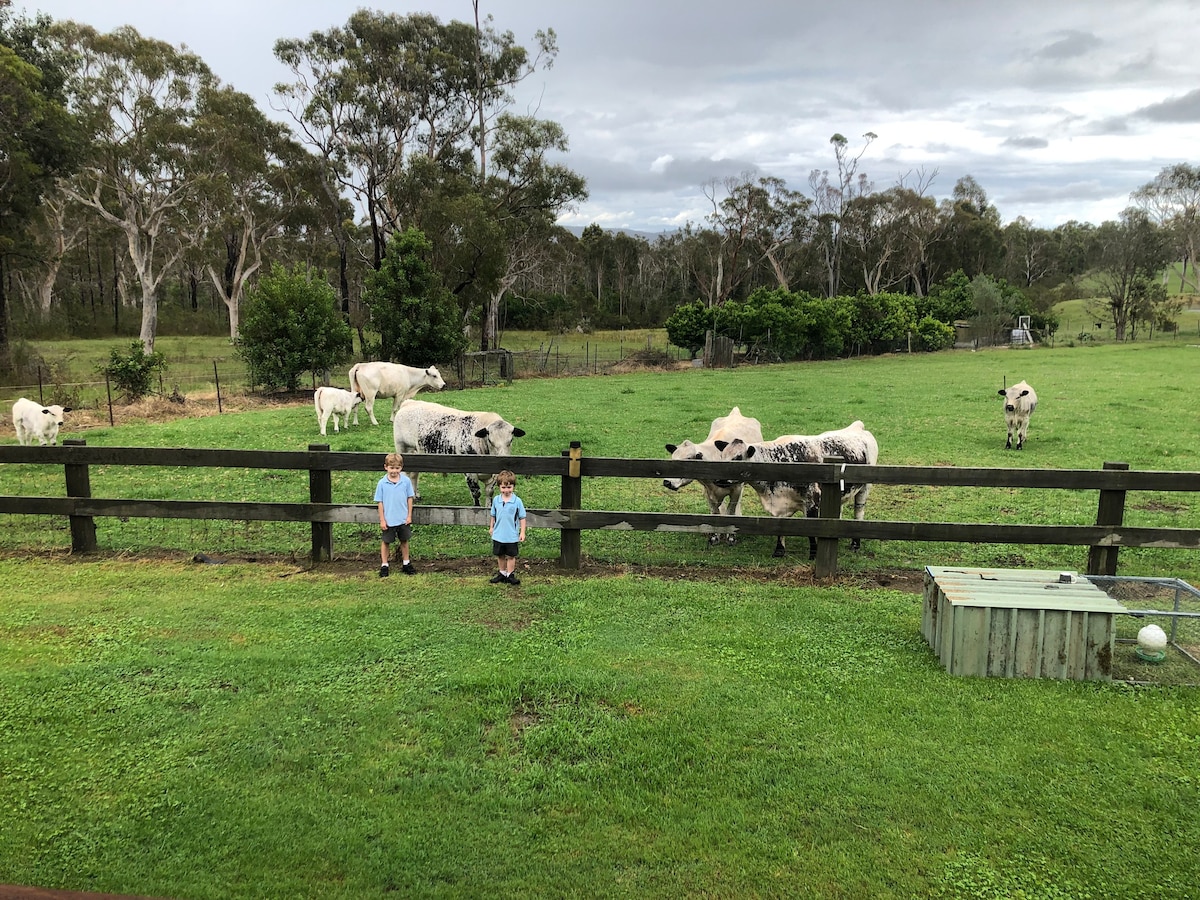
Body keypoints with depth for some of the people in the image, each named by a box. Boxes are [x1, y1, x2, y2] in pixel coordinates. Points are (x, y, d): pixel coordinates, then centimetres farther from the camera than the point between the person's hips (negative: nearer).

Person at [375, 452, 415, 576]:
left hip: (403, 519, 1)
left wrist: (409, 516, 0)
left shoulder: (406, 481, -8)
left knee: (404, 541, 16)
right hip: (388, 520, -1)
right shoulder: (382, 483, -10)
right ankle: (384, 565, 23)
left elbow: (409, 498, 0)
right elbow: (380, 502, -5)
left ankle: (406, 564, 30)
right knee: (385, 542, 11)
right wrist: (382, 520, -5)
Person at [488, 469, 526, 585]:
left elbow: (522, 518, -6)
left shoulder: (517, 501, -12)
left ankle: (510, 575, 19)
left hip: (512, 536, -3)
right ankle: (502, 573, 31)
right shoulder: (496, 500, -3)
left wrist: (522, 532, -6)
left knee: (511, 556, 8)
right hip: (498, 535, 3)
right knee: (500, 556, 16)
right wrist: (491, 527, 18)